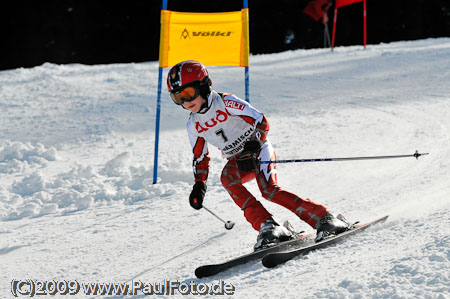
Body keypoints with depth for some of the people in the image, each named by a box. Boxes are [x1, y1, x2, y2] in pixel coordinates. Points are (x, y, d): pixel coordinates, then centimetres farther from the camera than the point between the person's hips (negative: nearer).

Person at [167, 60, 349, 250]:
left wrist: (251, 149, -31)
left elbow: (261, 121, -19)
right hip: (237, 162, 5)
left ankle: (324, 218, -25)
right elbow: (200, 157, 14)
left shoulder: (227, 103, -17)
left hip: (259, 149, -5)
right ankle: (266, 226, -32)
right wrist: (199, 185, 1)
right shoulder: (193, 125, 1)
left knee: (268, 190, -28)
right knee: (227, 178, -28)